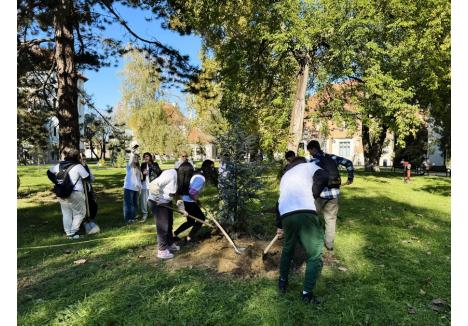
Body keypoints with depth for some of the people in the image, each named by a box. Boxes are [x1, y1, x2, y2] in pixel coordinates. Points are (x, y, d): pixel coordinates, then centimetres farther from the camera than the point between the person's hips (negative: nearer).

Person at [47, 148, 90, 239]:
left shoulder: (59, 165, 8)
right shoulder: (78, 166, -12)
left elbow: (49, 172, 20)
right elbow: (87, 178, -6)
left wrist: (56, 182, 20)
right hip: (75, 194, -6)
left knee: (66, 214, 15)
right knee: (79, 213, 6)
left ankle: (68, 233, 19)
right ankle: (73, 233, 2)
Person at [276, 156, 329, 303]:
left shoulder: (285, 175, 35)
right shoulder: (308, 165, 21)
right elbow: (323, 177, -2)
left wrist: (279, 226, 46)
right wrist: (313, 195, 11)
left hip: (286, 216, 6)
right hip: (305, 213, -5)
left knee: (288, 249, 29)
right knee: (315, 255, 10)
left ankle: (283, 282, 43)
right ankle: (307, 294, 15)